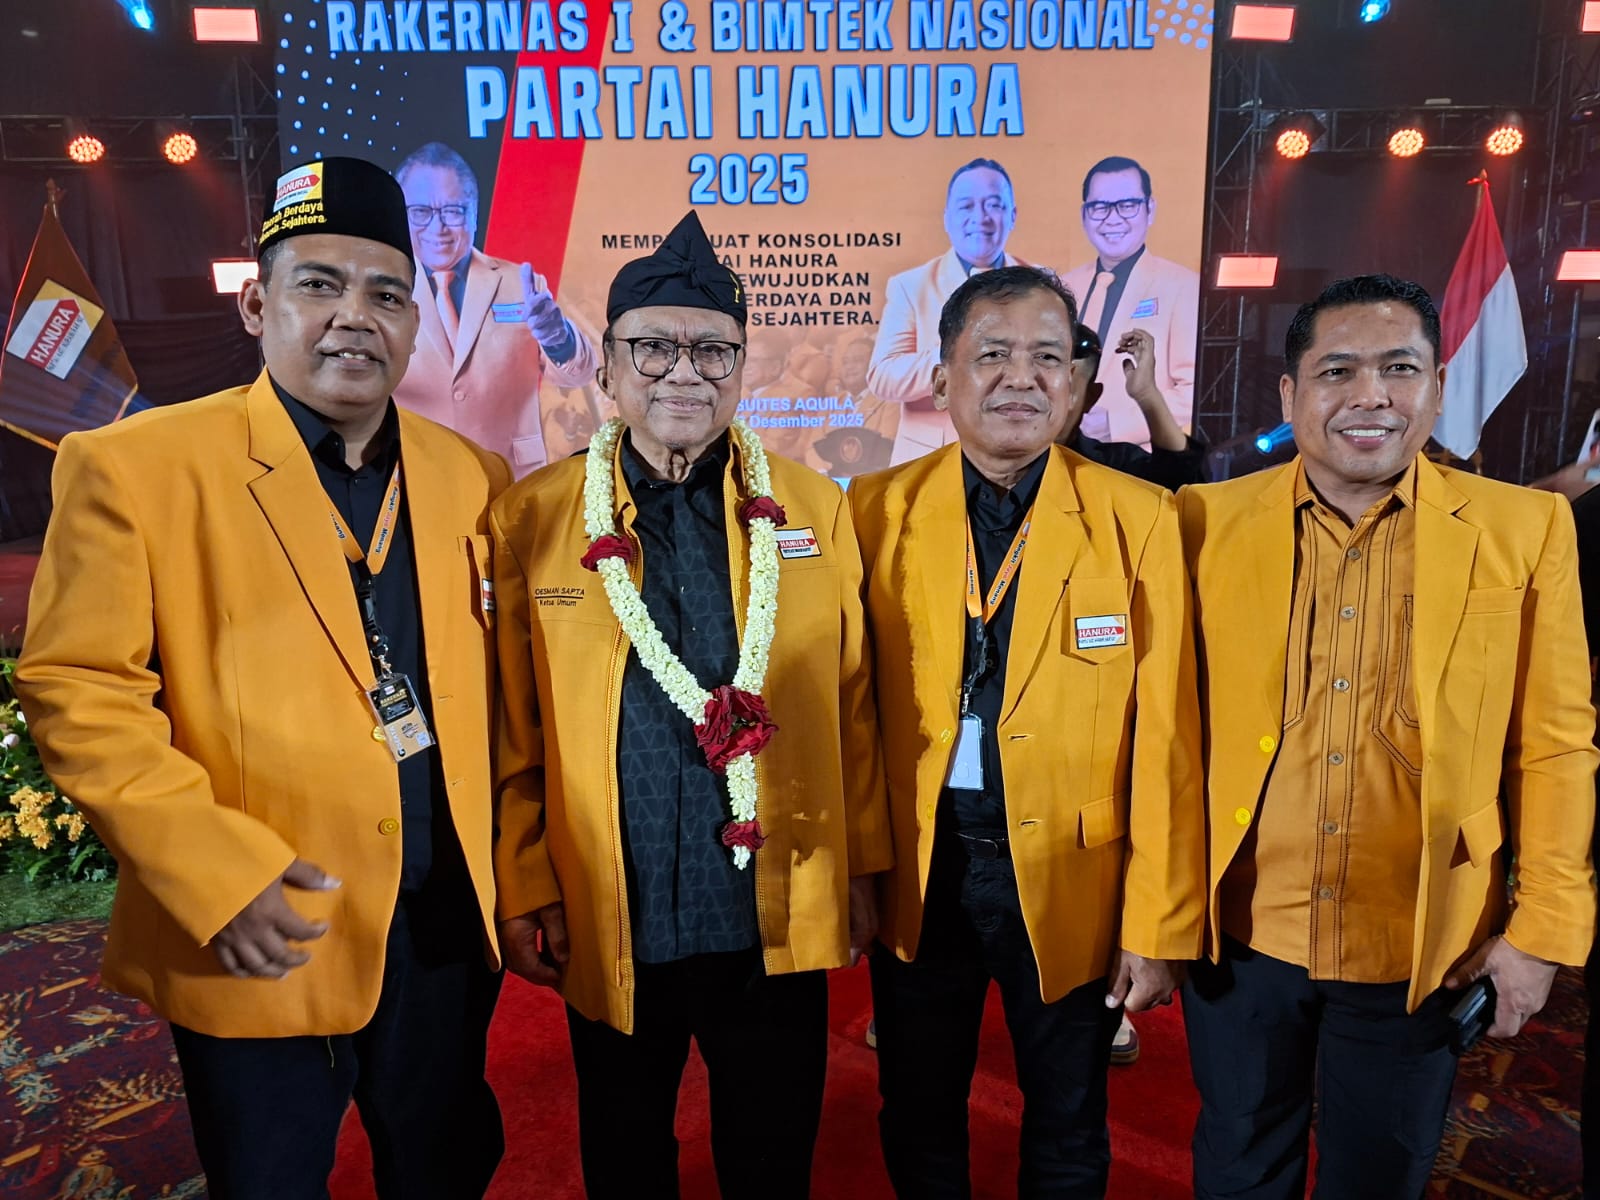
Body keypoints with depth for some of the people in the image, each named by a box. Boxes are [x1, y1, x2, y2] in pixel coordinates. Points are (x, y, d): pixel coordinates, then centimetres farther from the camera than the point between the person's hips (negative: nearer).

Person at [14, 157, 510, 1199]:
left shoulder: (473, 478, 3)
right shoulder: (134, 467, -9)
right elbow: (78, 692, -10)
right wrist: (218, 873, -18)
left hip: (451, 928, 4)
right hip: (258, 945, -3)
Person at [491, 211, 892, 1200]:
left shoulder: (812, 507, -1)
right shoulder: (534, 518, -5)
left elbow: (851, 706, 2)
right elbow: (516, 732, -2)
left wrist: (862, 868, 4)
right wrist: (526, 890, -1)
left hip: (780, 922, 1)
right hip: (606, 928, 0)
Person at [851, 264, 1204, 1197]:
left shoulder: (1139, 519, -7)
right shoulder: (877, 510, -3)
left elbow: (1164, 736, -7)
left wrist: (1159, 927, -7)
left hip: (1071, 878, -1)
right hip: (917, 872, 1)